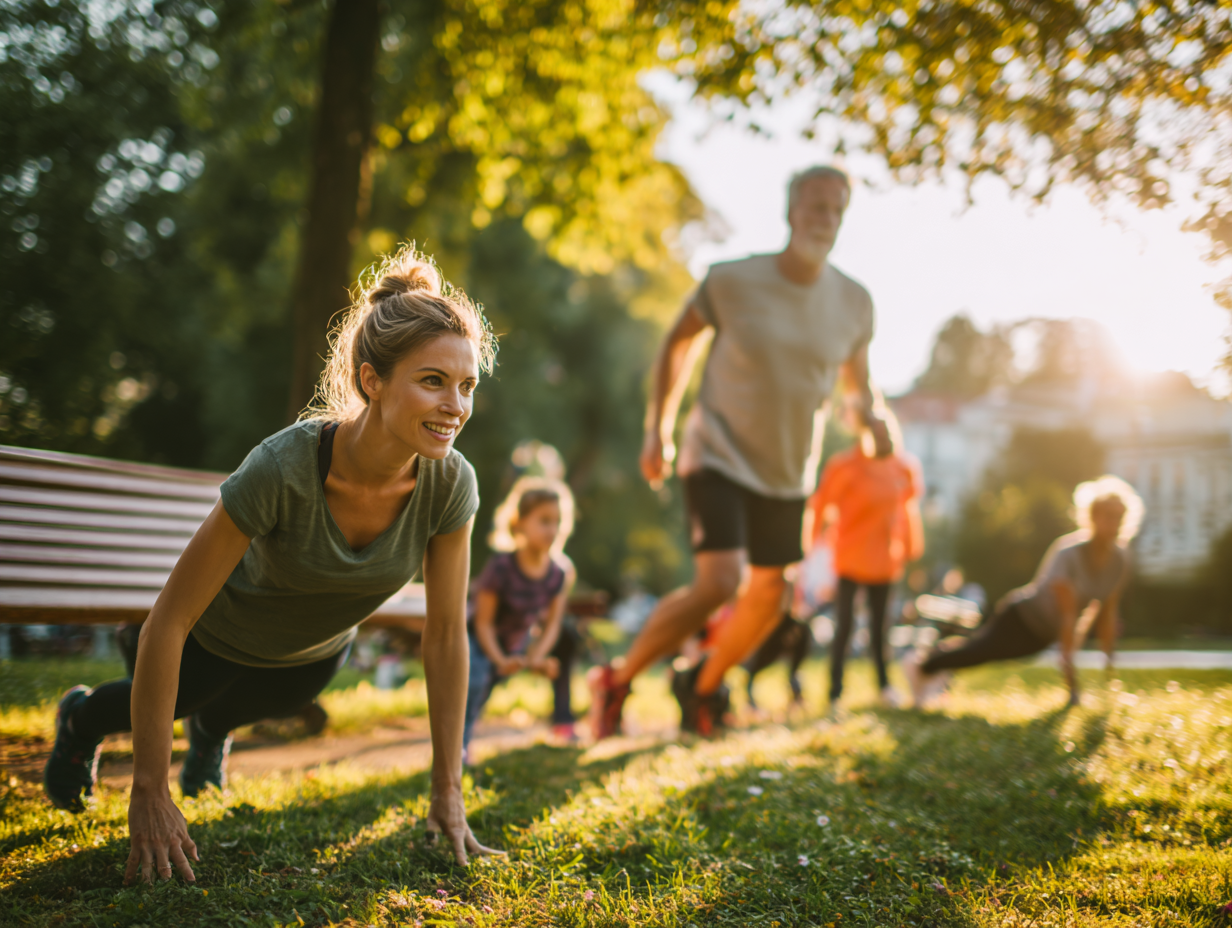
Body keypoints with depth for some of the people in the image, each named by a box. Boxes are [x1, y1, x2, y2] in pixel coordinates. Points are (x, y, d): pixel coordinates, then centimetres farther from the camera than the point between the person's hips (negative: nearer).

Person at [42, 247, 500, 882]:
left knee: (259, 707, 36)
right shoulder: (281, 469, -44)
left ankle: (211, 729, 71)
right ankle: (81, 719, 62)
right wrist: (149, 791, -32)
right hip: (217, 639, -4)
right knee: (163, 702, 28)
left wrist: (448, 792, -17)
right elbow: (167, 622, -36)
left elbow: (447, 634, -20)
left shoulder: (451, 485, -33)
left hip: (315, 655, 4)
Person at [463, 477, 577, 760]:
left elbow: (552, 623, -8)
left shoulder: (561, 571, -15)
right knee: (477, 677, -25)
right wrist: (500, 659, -31)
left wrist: (536, 657, -22)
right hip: (481, 640, -6)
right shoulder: (500, 566, -29)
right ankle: (459, 744, -20)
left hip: (518, 644, 7)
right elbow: (484, 622, -21)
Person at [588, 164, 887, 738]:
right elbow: (678, 343, 3)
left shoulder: (853, 303, -4)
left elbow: (855, 380, 12)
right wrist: (657, 428, 1)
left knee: (768, 595, 11)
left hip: (788, 473, 5)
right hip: (719, 457, -5)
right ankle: (617, 680, -1)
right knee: (717, 583, -21)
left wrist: (871, 420, -11)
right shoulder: (731, 282, -14)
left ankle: (703, 688, 37)